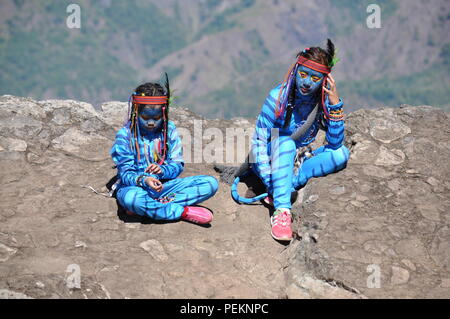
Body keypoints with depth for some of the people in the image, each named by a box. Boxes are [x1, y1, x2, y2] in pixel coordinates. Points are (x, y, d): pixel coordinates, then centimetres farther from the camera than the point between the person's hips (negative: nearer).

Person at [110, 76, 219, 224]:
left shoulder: (169, 129, 4)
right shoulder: (125, 135, -6)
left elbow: (178, 165, 3)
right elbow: (125, 173, -9)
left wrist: (162, 170, -21)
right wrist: (143, 180, -31)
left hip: (164, 185, 4)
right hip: (136, 186, -4)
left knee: (211, 183, -16)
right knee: (129, 198, -43)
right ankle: (184, 211, -28)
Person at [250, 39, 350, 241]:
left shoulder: (323, 100, -10)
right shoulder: (278, 97, -20)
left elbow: (335, 143, -17)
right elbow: (259, 140, -19)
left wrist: (335, 104, -26)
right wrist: (268, 180, -28)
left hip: (295, 161, 3)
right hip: (272, 161, -3)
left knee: (341, 154, -20)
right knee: (285, 141, -37)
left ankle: (291, 183, -28)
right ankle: (282, 210, -46)